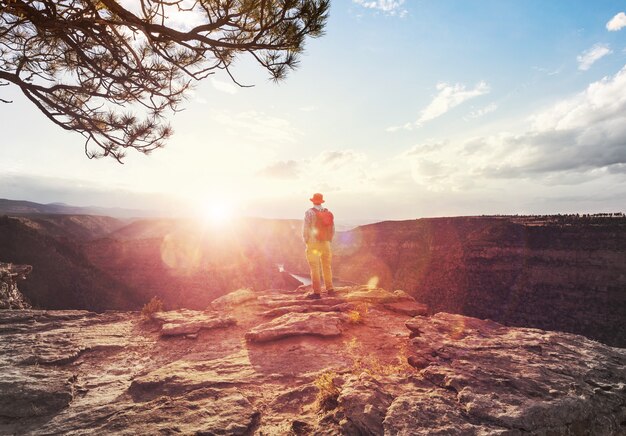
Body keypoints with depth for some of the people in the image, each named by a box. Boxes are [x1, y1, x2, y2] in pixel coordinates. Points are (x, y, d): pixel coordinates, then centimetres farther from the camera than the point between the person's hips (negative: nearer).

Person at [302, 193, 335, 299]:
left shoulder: (309, 212, -8)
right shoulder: (328, 212, 7)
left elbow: (305, 229, -10)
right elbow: (332, 229, 9)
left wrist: (306, 241, 1)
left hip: (313, 243, -5)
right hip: (325, 243, 5)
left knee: (314, 268, -1)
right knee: (327, 267, 16)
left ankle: (317, 292, -1)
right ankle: (330, 289, 22)